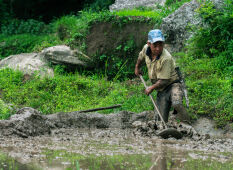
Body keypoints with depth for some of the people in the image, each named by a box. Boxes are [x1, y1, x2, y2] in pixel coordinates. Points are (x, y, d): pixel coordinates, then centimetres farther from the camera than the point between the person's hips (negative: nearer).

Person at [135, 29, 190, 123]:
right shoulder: (146, 48, -6)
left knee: (176, 104, -36)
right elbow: (141, 56, 22)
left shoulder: (166, 58, -27)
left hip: (172, 85, -7)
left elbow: (164, 80, -22)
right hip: (161, 90, 7)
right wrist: (137, 67, 36)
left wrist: (151, 87, -9)